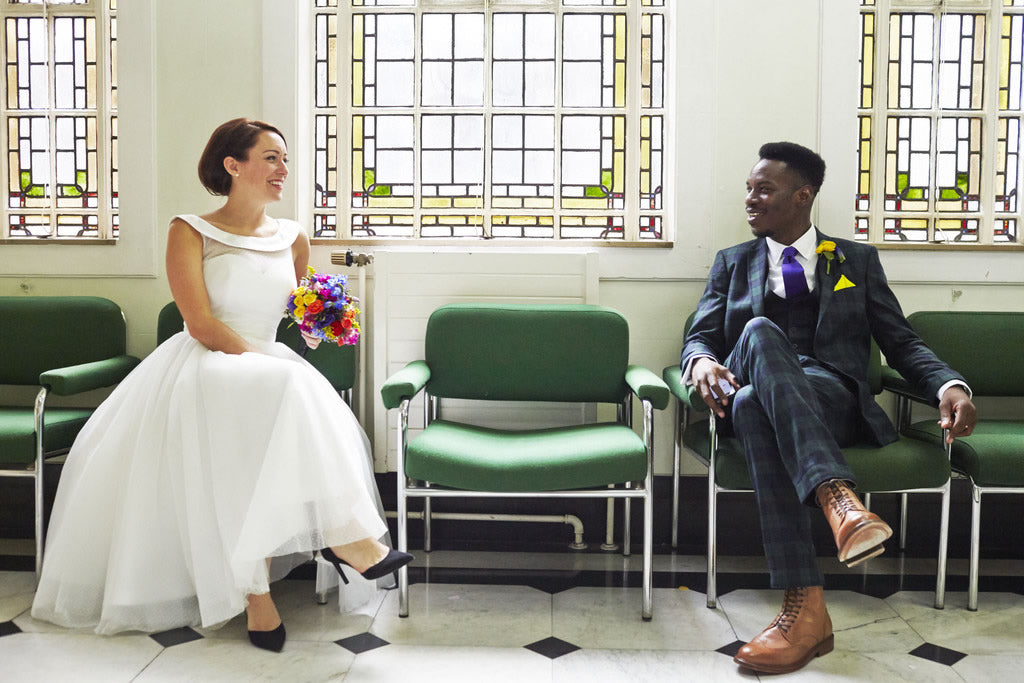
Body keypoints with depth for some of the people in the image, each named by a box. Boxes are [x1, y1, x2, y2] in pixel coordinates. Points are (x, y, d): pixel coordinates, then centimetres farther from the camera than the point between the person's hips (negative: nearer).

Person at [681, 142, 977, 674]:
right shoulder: (732, 263, 25)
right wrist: (702, 361, -13)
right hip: (752, 388, 2)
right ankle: (838, 498, -51)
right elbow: (699, 337, 14)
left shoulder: (858, 260, 22)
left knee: (754, 405, -38)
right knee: (759, 330, -36)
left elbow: (901, 342, 15)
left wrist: (949, 385, -6)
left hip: (834, 398, -1)